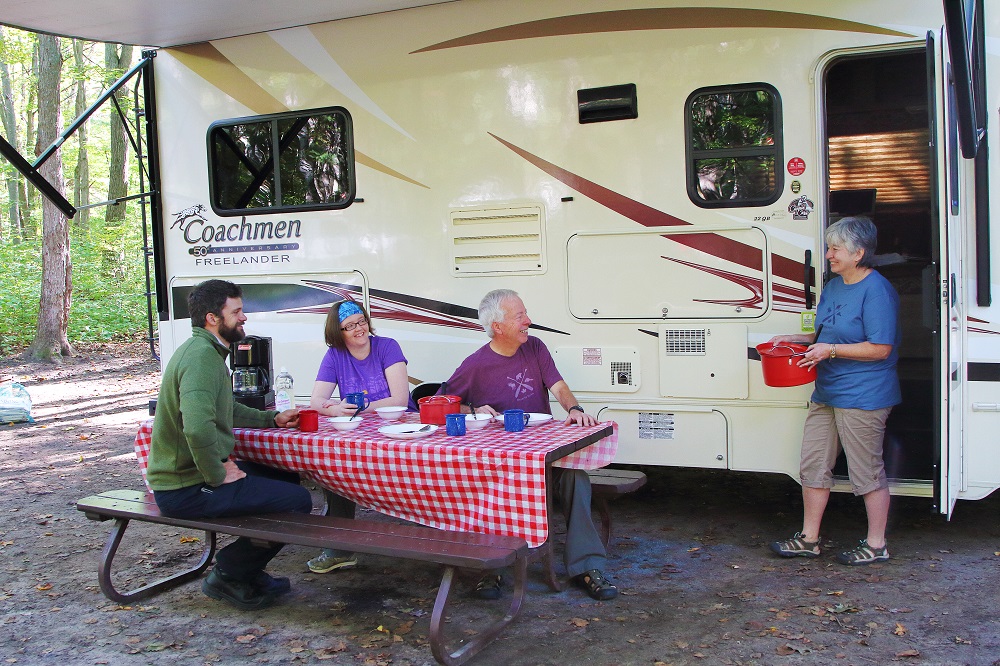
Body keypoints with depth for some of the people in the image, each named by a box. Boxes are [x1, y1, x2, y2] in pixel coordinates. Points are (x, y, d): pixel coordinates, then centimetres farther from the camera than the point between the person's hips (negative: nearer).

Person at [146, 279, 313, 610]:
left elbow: (225, 410, 28)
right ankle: (227, 575, 0)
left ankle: (248, 571, 23)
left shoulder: (206, 350, 14)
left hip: (183, 473, 11)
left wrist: (272, 418, 17)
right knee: (297, 501, -14)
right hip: (188, 489, -11)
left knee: (285, 478, 22)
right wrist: (217, 474, -22)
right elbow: (198, 428, -36)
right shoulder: (201, 355, -21)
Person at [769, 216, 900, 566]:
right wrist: (795, 339, 9)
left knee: (867, 472, 3)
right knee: (813, 466, 13)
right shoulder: (833, 287, 13)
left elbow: (880, 348, -19)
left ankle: (876, 545, 18)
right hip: (826, 393, 9)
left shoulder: (876, 290, -15)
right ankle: (808, 539, 24)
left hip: (862, 397, -9)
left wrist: (830, 350, -21)